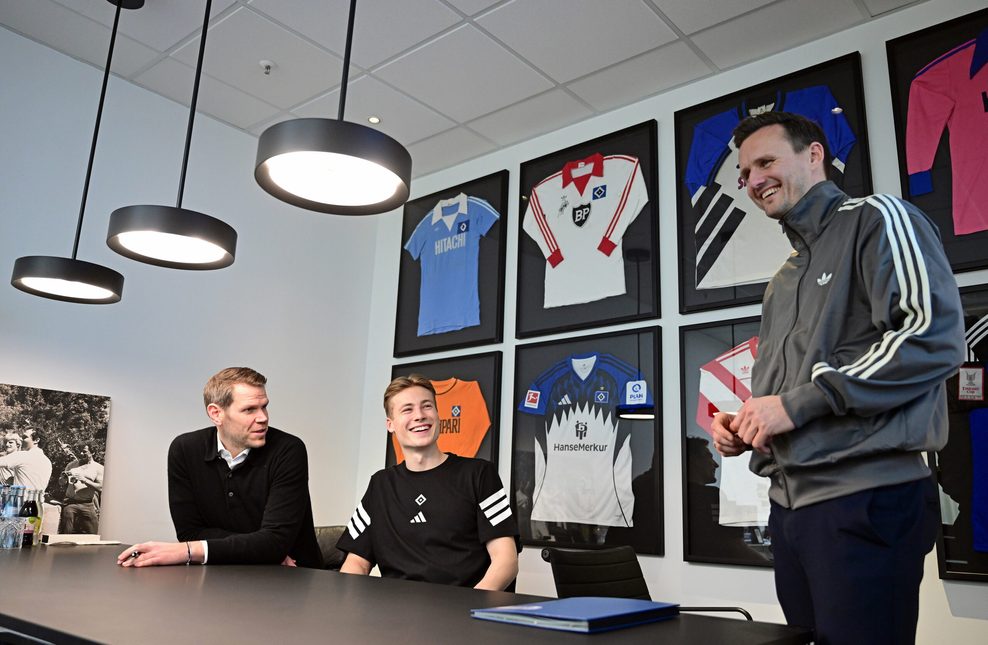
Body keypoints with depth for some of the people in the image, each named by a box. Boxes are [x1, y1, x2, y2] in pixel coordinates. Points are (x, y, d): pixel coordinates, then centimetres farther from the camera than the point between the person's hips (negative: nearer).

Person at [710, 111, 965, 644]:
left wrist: (798, 403, -17)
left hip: (865, 498, -8)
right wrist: (745, 427, 6)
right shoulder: (785, 277, 22)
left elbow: (934, 337, -18)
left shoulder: (876, 221, -2)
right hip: (789, 501, 8)